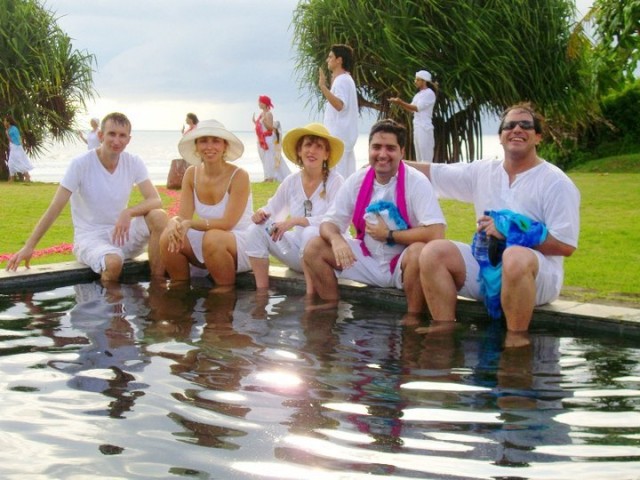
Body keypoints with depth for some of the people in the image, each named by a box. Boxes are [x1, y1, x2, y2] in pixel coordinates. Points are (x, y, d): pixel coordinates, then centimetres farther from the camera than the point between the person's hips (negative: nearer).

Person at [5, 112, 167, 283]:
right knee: (113, 262, -38)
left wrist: (129, 212, -31)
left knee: (158, 216, -25)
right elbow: (55, 208, -12)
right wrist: (29, 246, -17)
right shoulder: (81, 164, -12)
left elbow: (156, 201, -11)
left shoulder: (134, 163, -2)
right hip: (90, 238, -4)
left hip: (121, 233, 4)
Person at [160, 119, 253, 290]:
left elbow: (227, 223, -20)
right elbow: (183, 216, -5)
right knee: (168, 237, -18)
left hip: (242, 245, -5)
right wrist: (174, 223, -29)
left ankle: (226, 290, -14)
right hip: (207, 244, 5)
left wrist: (190, 223, -31)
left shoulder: (239, 176, -16)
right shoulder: (192, 174, -1)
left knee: (213, 238, -35)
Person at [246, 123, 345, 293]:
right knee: (256, 229, -12)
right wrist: (261, 214, -15)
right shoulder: (291, 181, 3)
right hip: (298, 249, 5)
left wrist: (296, 221, -29)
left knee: (310, 233, -36)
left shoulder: (335, 181, -13)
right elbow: (271, 209, 10)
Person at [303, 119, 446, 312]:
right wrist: (336, 239, -26)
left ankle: (413, 317, -18)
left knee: (419, 252, -37)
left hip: (403, 263, -4)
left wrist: (389, 235, -19)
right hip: (368, 261, 5)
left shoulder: (416, 182, -17)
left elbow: (436, 234, -26)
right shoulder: (357, 181, -3)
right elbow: (329, 222, -1)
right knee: (314, 248, -9)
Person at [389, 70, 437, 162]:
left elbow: (417, 108, -15)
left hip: (424, 128, -9)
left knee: (426, 159, -9)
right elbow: (411, 109, 17)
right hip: (417, 127, 9)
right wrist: (399, 102, 4)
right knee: (419, 158, 9)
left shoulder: (429, 93, -8)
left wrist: (400, 102, -18)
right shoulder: (419, 94, 18)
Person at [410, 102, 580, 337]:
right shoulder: (483, 172, 11)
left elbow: (565, 245, -12)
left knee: (515, 257, -39)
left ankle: (516, 341, -29)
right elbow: (433, 172, 20)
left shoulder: (556, 183, -6)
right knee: (434, 252, -14)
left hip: (534, 271, -5)